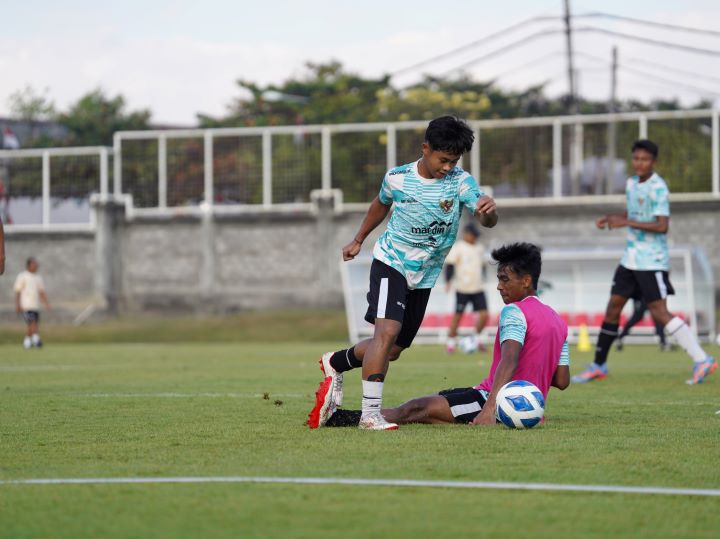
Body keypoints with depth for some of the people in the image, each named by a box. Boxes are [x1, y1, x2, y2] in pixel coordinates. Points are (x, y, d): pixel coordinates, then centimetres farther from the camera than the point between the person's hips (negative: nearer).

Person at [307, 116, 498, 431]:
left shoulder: (460, 182, -11)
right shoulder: (397, 178, -9)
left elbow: (486, 221, -25)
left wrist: (488, 211, -49)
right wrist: (358, 240, 23)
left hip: (424, 277, 3)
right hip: (391, 263, -3)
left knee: (393, 350, 10)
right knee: (387, 331, -25)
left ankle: (334, 363, 37)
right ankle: (370, 413, -25)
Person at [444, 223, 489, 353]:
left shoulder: (480, 248, 15)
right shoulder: (457, 247, -3)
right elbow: (449, 265, -8)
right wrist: (448, 281, -18)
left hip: (478, 288, 5)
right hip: (462, 288, -5)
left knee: (484, 315, -4)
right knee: (458, 315, -2)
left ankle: (475, 338, 17)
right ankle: (451, 342, 10)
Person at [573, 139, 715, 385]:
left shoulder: (658, 188, -15)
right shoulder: (631, 184, 11)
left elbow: (662, 226, -23)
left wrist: (627, 222, -25)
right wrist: (611, 217, 11)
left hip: (652, 261, -8)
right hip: (631, 258, 8)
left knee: (659, 312, -14)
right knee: (613, 307, 10)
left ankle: (702, 361, -13)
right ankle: (598, 366, 20)